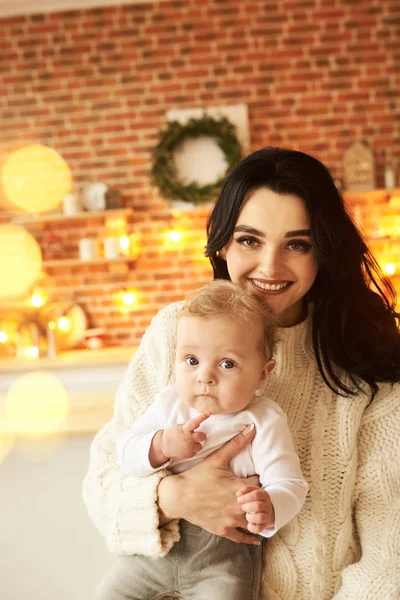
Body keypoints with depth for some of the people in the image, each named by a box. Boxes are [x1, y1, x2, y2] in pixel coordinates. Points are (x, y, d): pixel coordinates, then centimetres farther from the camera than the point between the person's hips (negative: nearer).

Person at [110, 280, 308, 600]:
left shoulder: (264, 422, -14)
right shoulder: (169, 403, -2)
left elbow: (289, 484, -19)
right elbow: (125, 451, -2)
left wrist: (269, 507, -42)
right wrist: (161, 445, -22)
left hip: (226, 553, -3)